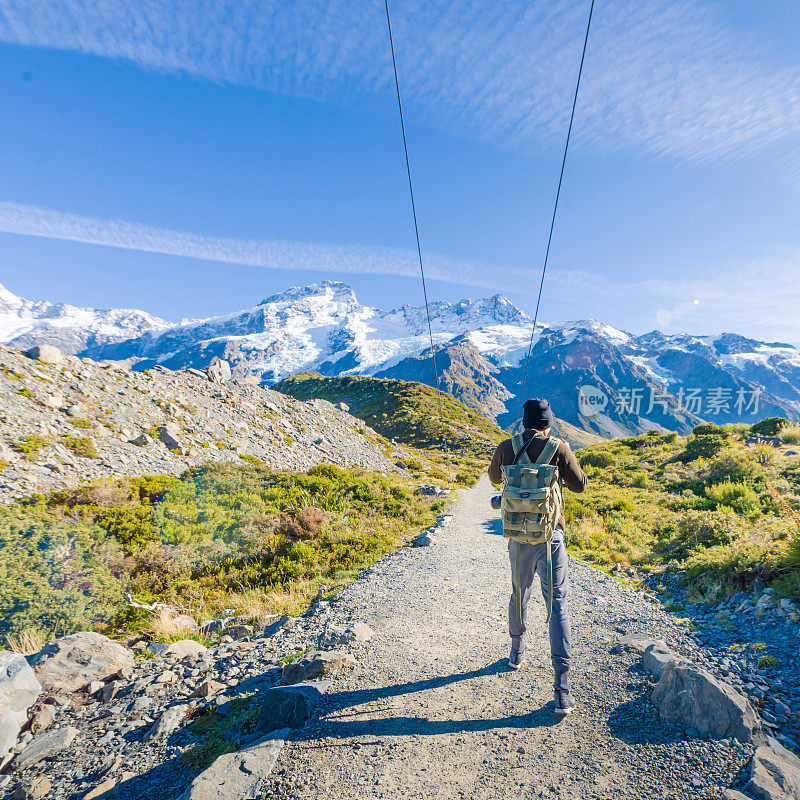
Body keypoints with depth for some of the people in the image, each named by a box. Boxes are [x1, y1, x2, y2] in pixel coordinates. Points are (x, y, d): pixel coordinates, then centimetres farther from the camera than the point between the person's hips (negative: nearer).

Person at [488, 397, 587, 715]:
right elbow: (580, 485, 1)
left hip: (518, 536, 3)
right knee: (558, 605, 3)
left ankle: (516, 653, 44)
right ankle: (562, 690, 1)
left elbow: (494, 477, 15)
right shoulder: (557, 449, -11)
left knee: (519, 595, 24)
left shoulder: (506, 448, -4)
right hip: (550, 536, -3)